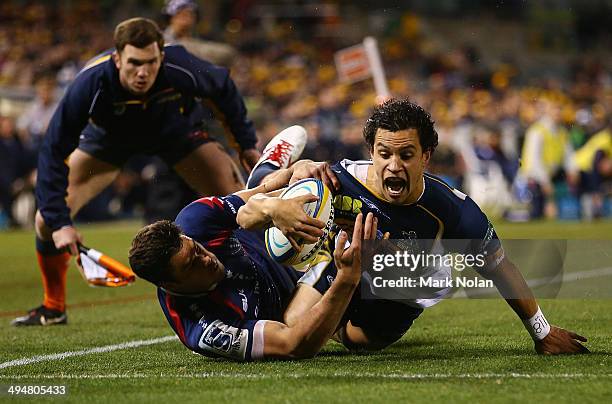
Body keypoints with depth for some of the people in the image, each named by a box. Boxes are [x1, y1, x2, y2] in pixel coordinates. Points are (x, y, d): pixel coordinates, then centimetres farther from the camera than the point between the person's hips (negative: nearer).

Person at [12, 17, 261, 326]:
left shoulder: (182, 69, -37)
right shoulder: (91, 84, -39)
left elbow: (223, 89, -12)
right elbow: (53, 152, -32)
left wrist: (246, 144, -3)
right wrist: (59, 221, -36)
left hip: (178, 131, 0)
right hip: (108, 137, 0)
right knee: (47, 220, -11)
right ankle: (53, 307, 12)